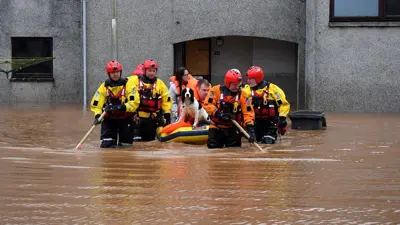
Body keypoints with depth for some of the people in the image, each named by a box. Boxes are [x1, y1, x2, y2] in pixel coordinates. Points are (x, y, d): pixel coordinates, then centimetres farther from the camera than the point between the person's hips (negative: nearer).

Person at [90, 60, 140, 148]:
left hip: (125, 118, -1)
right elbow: (95, 103, -1)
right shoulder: (104, 86, 0)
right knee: (106, 144, -9)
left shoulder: (128, 84, -6)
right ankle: (109, 141, 24)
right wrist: (97, 116, -17)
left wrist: (122, 107, -26)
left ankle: (122, 143, 35)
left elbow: (135, 102, -13)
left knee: (126, 143, 3)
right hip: (109, 118, 1)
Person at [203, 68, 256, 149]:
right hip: (216, 128, 0)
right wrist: (219, 114, -24)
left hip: (233, 129, 1)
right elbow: (208, 105, -11)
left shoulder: (242, 94, -4)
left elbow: (248, 112, -11)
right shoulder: (217, 90, -6)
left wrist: (250, 128, -24)